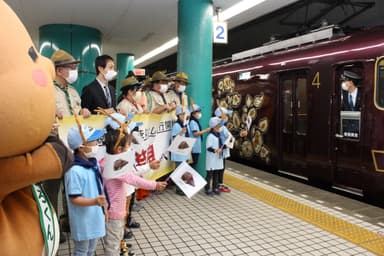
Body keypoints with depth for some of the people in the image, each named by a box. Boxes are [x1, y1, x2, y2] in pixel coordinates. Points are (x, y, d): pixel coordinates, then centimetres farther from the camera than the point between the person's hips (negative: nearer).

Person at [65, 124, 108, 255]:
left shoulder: (93, 163, -1)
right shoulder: (75, 171, -27)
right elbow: (74, 199, -24)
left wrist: (104, 205, 13)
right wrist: (94, 201, -37)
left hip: (95, 217, 7)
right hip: (83, 221, -7)